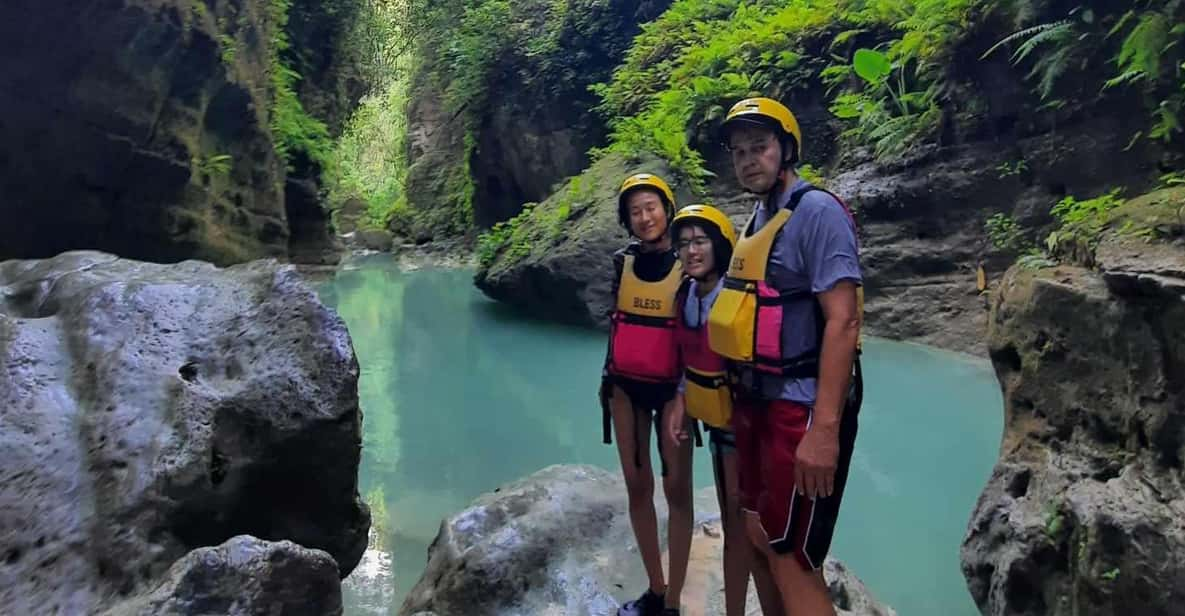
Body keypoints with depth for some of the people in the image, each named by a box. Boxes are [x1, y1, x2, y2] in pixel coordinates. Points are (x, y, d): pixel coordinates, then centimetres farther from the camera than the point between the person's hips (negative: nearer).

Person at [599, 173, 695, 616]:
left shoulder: (686, 266, -8)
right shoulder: (622, 261, 3)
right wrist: (607, 376, 12)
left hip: (670, 388, -3)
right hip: (625, 386, 4)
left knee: (677, 488, -2)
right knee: (637, 485, 9)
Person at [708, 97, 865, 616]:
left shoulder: (817, 211, -13)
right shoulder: (758, 218, 13)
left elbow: (842, 321, -21)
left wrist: (825, 428, -25)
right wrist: (742, 391, 17)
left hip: (802, 407, -9)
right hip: (757, 402, 9)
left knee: (792, 560, 0)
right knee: (760, 538, 19)